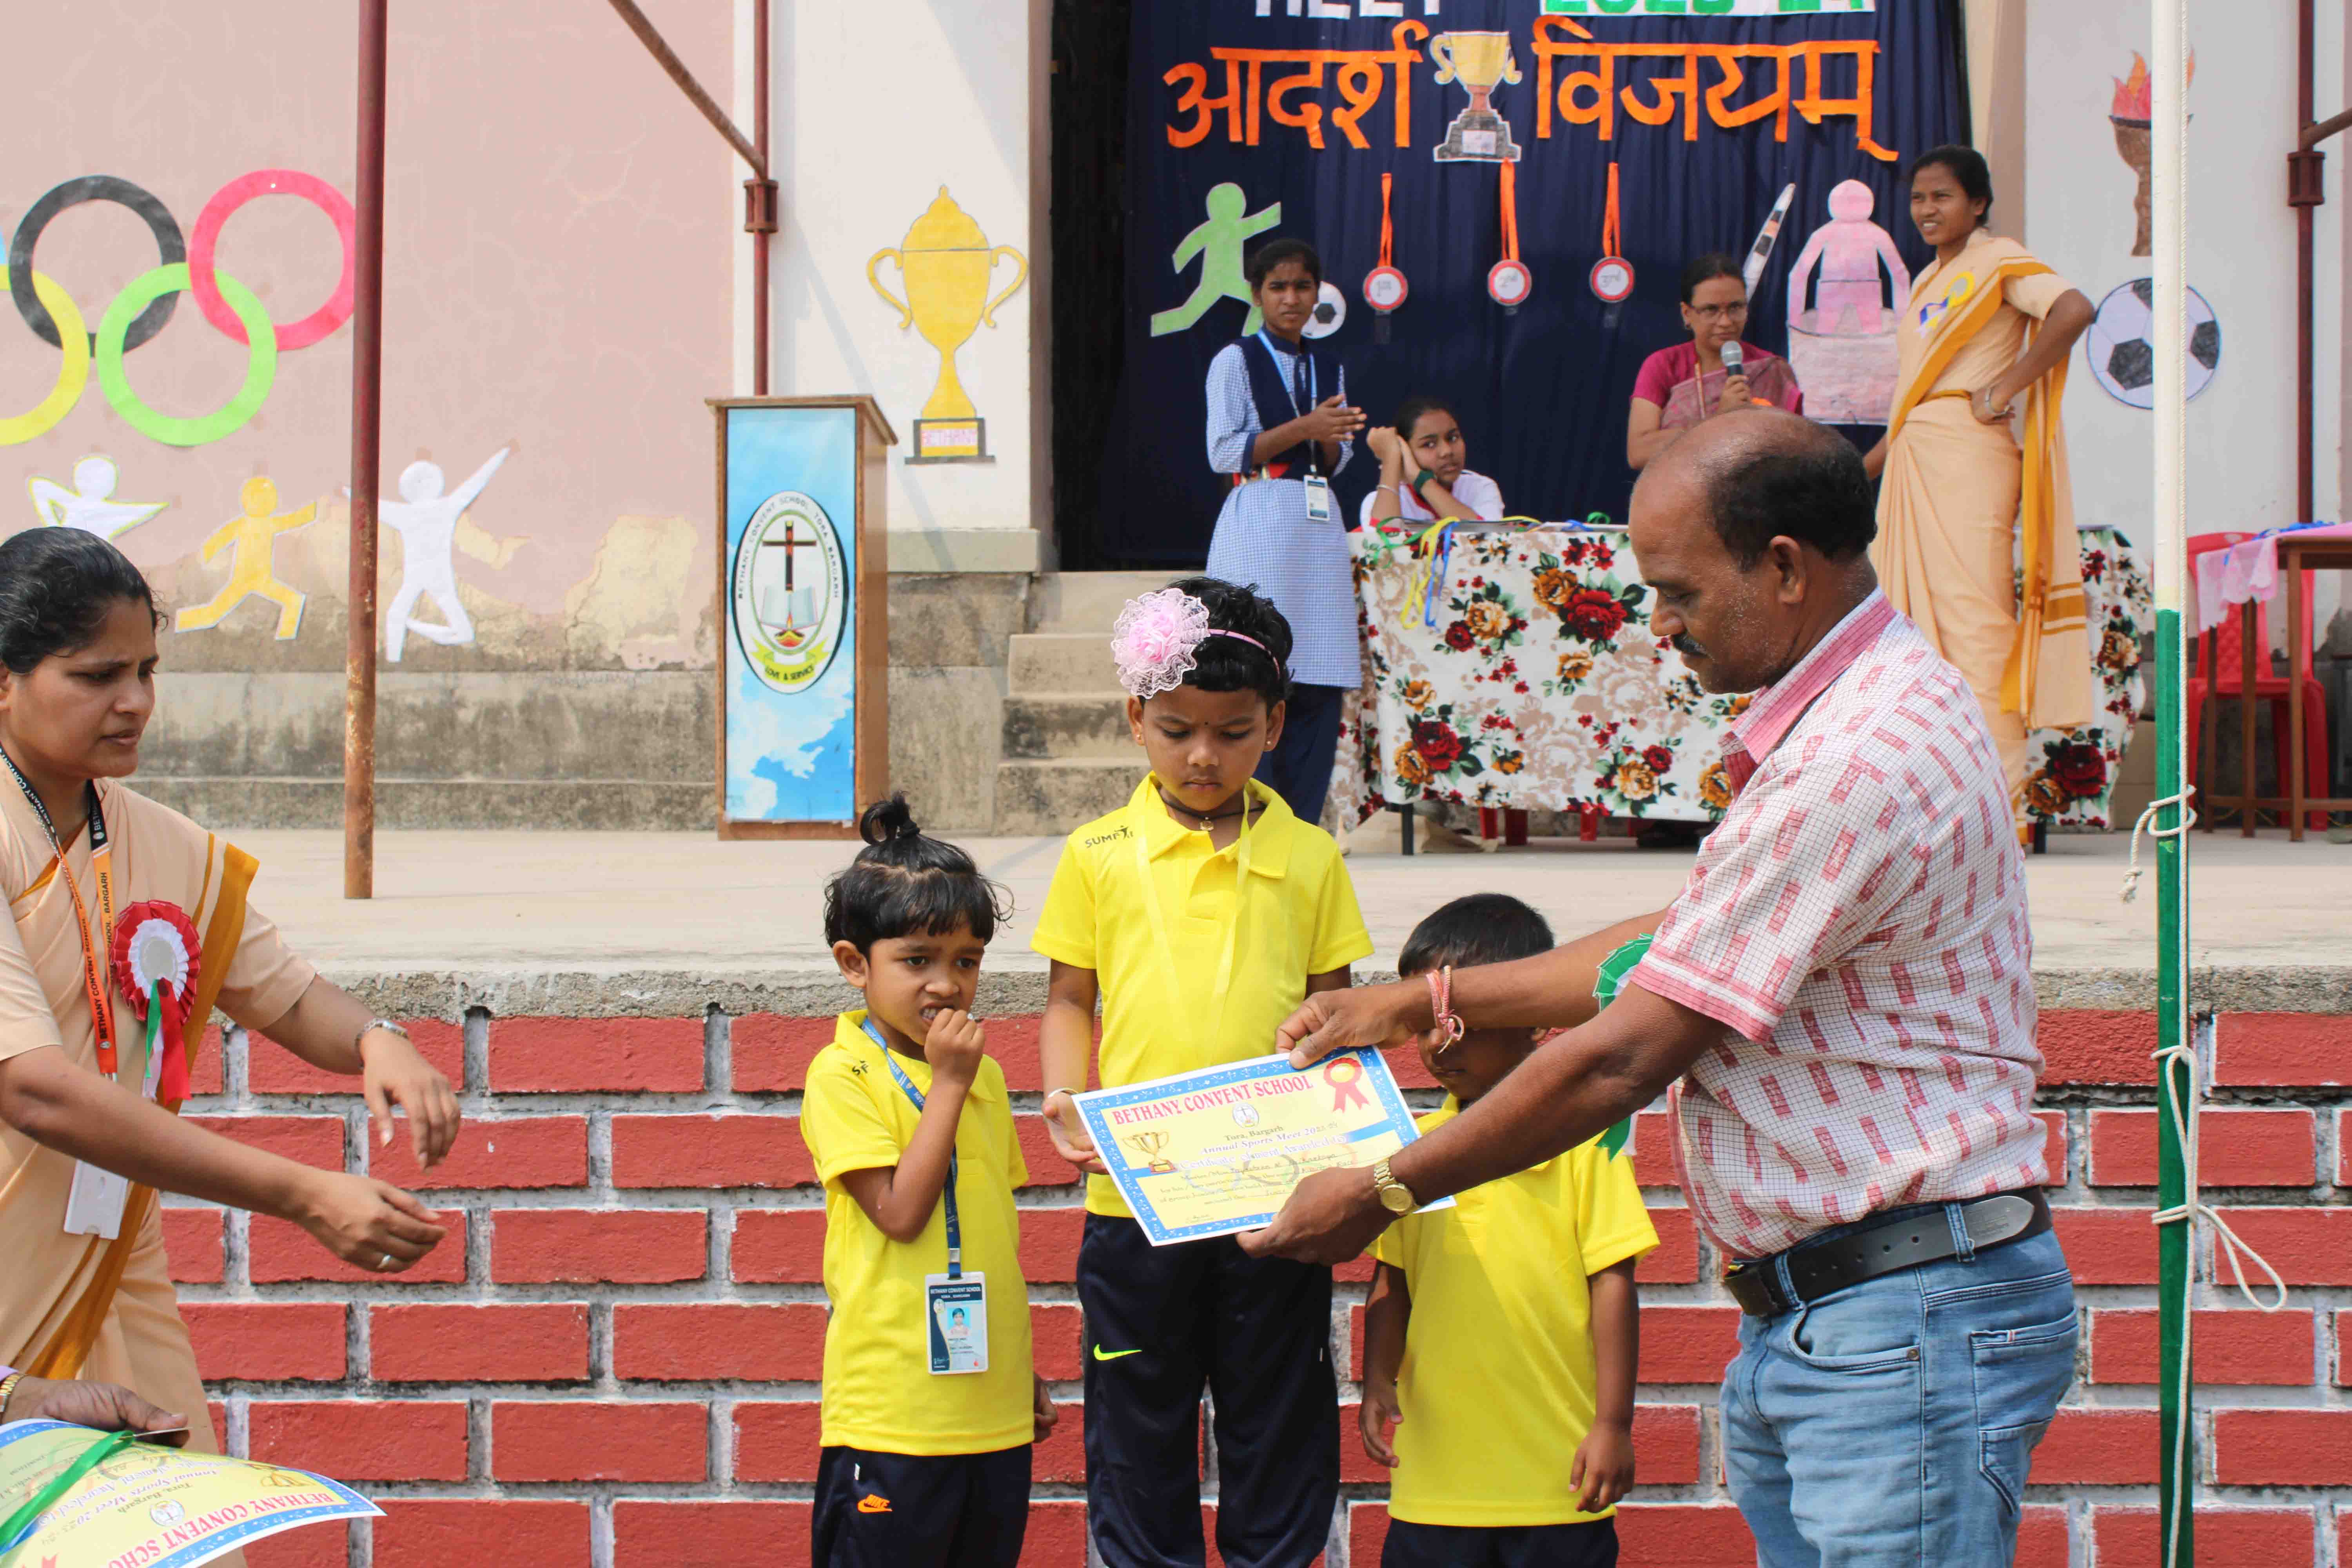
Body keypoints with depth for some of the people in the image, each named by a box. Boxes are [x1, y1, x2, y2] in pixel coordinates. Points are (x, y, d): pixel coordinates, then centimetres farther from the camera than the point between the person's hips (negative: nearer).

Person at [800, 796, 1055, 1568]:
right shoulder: (842, 1078, -8)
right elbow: (900, 1213, -17)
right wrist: (947, 1084, -14)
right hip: (890, 1413, -6)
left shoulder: (985, 1077, 13)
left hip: (994, 1412, 6)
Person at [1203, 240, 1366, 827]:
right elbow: (1223, 452, -6)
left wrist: (1331, 438, -4)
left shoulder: (1328, 370, 17)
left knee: (1321, 686, -2)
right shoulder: (1235, 361, 2)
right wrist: (1301, 429, -14)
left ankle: (1301, 825, 2)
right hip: (1258, 527, -5)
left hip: (1319, 530, 5)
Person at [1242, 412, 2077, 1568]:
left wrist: (1384, 1194, -6)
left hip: (1911, 1318, -11)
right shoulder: (1851, 714, 15)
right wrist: (1426, 1000, 24)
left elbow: (1621, 1061, -16)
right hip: (1799, 1321, 11)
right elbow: (1680, 951, 24)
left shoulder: (1859, 765, -21)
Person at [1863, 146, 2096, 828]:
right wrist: (1861, 468, 24)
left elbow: (2073, 311, -21)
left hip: (1969, 454, -9)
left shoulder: (1997, 260, -4)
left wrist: (2005, 391, -19)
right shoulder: (1929, 282, 22)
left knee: (1972, 616, -12)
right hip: (1913, 459, 9)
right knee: (1915, 619, 8)